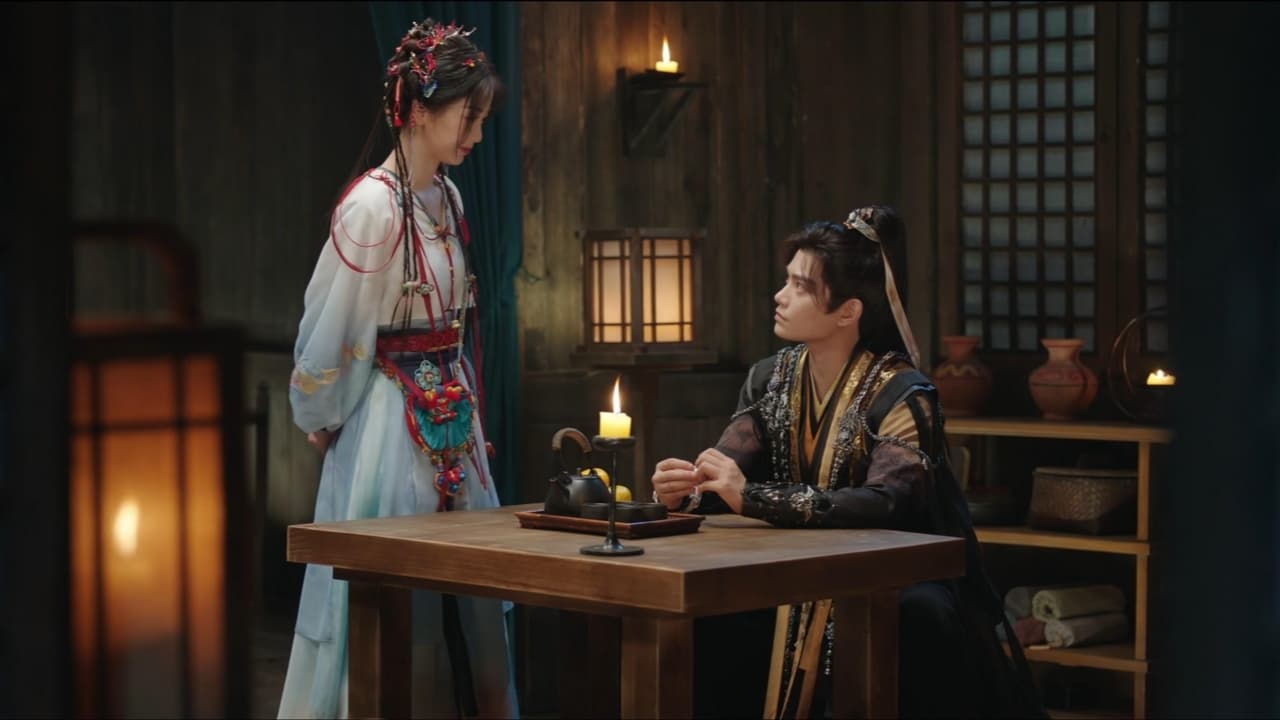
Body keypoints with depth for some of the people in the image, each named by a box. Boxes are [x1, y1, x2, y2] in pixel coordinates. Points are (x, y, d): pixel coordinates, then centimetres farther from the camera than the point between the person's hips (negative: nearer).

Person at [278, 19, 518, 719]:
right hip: (391, 429, -8)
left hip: (450, 423, 8)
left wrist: (468, 417, 13)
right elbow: (329, 330, -10)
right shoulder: (373, 204, -17)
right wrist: (321, 420, 2)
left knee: (462, 603, 10)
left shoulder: (446, 196, 7)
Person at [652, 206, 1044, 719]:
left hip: (895, 586, -5)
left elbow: (884, 505, -32)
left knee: (918, 617, -37)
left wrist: (752, 499, -39)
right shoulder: (770, 379, 3)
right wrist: (684, 490, -30)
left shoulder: (901, 396, -17)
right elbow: (724, 476, -5)